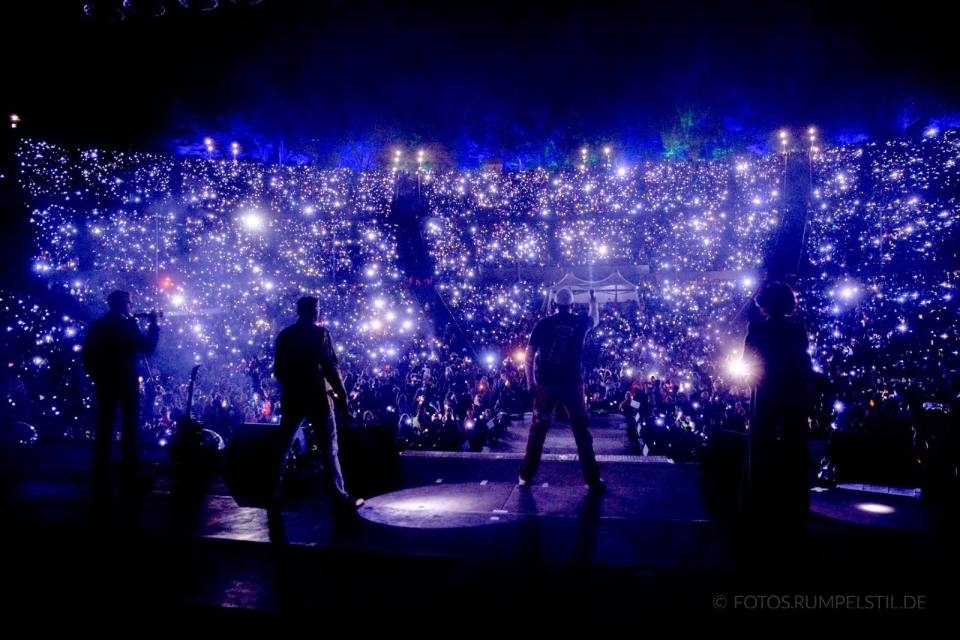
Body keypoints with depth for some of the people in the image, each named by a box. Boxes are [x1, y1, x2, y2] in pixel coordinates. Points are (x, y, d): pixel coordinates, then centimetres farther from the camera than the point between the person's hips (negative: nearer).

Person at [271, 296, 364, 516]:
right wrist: (342, 397, -9)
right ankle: (340, 498, 0)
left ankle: (274, 495, 20)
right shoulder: (320, 333, -7)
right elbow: (331, 367, -13)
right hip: (317, 397, -5)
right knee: (329, 449, -1)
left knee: (283, 447, 15)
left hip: (291, 398, 5)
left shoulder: (284, 335, 8)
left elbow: (278, 370, 13)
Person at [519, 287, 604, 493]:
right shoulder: (581, 322, 4)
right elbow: (595, 319, 30)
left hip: (546, 384, 0)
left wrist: (530, 382, 11)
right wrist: (593, 300, 48)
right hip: (573, 384, 0)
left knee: (538, 429, 12)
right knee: (582, 432, 8)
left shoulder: (543, 323, 1)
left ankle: (526, 476, 17)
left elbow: (528, 357, 1)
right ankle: (593, 480, 11)